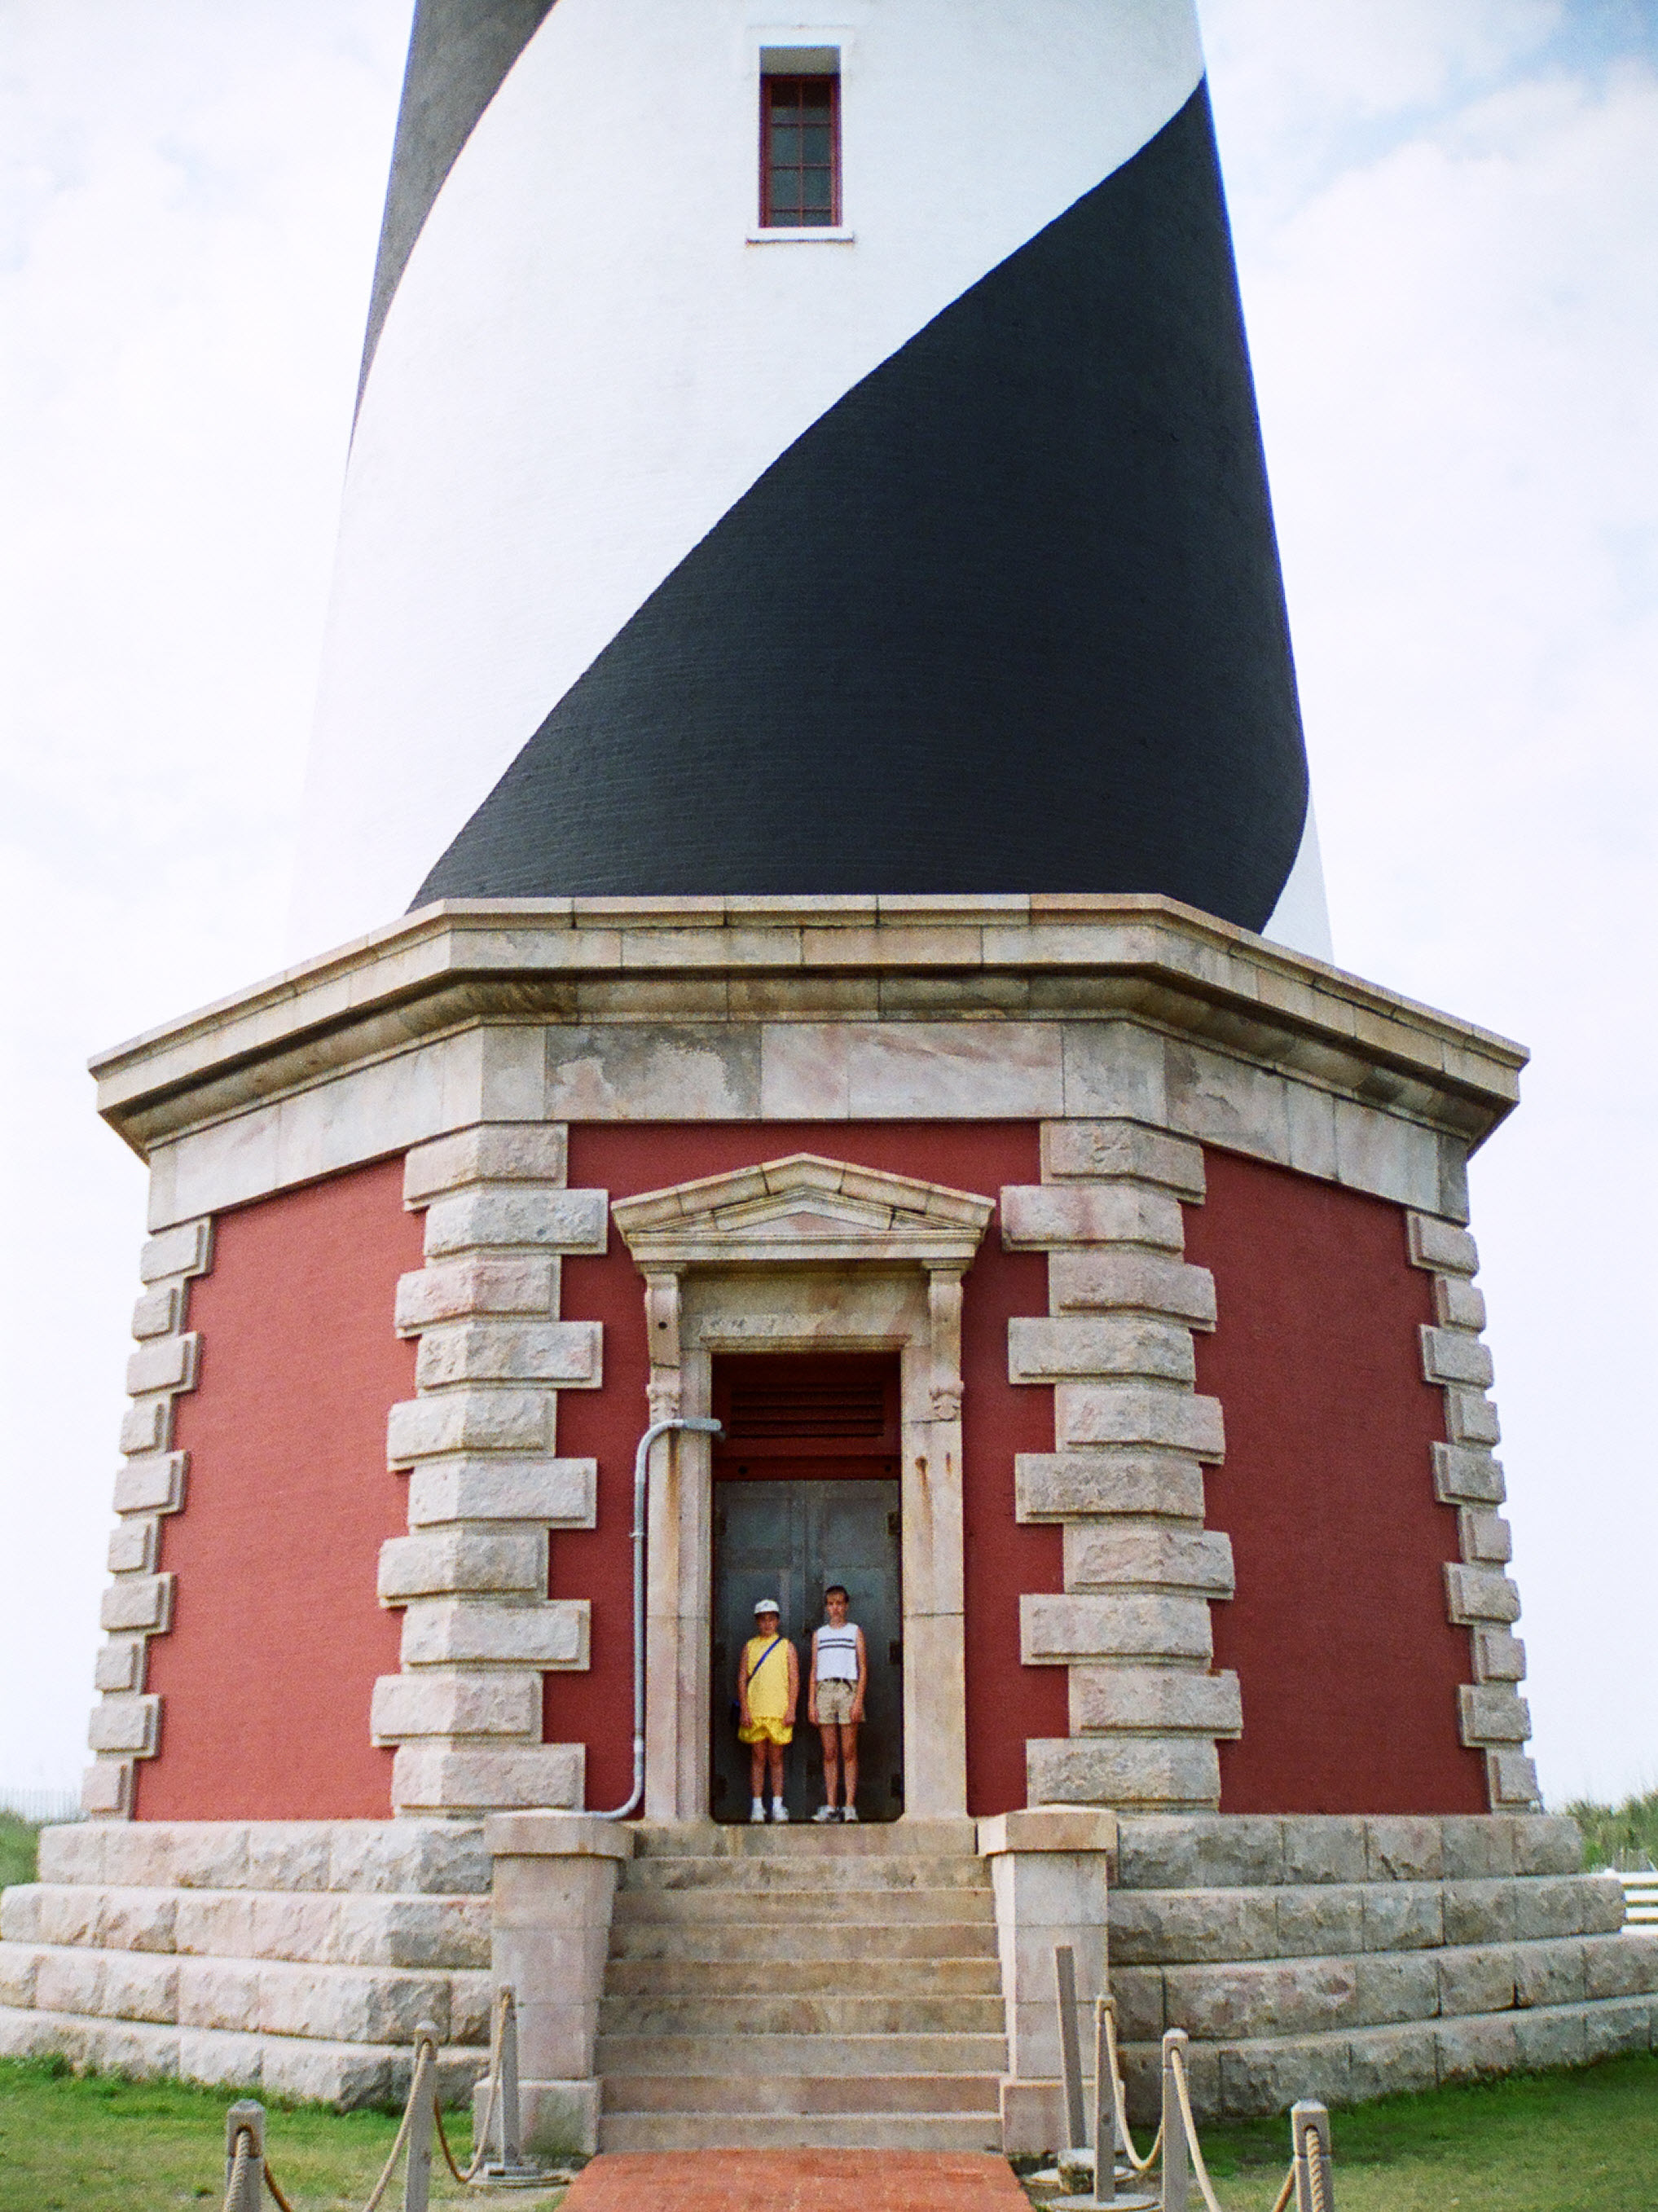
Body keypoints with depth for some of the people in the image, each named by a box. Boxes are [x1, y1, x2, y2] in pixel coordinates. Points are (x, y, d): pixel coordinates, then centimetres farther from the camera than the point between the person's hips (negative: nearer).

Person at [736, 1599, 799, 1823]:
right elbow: (742, 1680, 7)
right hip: (754, 1712, 1)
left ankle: (777, 1806, 7)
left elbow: (794, 1681, 5)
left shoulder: (787, 1647, 9)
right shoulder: (750, 1647, 10)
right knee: (758, 1758, 2)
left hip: (779, 1712, -1)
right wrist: (744, 1710, -3)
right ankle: (757, 1806, 6)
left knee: (776, 1758, 2)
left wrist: (791, 1710, -4)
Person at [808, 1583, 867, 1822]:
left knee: (849, 1752, -4)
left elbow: (863, 1669, 3)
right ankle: (830, 1806, 2)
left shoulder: (855, 1631, 9)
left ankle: (849, 1806, -3)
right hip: (824, 1691, 2)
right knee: (829, 1753, 1)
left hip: (848, 1690, -2)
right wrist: (811, 1703, 5)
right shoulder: (819, 1634, 16)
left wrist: (858, 1701, -8)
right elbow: (814, 1670, 15)